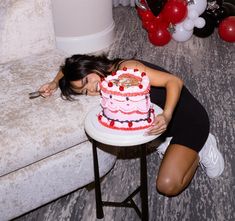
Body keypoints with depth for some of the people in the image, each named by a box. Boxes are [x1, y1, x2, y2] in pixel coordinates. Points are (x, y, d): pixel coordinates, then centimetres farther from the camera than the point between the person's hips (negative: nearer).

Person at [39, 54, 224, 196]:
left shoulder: (126, 68, -25)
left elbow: (175, 81, -30)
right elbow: (67, 69, 14)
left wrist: (167, 116, -46)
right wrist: (55, 83, -6)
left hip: (189, 118, -8)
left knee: (168, 186, -18)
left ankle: (199, 152, 8)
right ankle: (169, 142, 8)